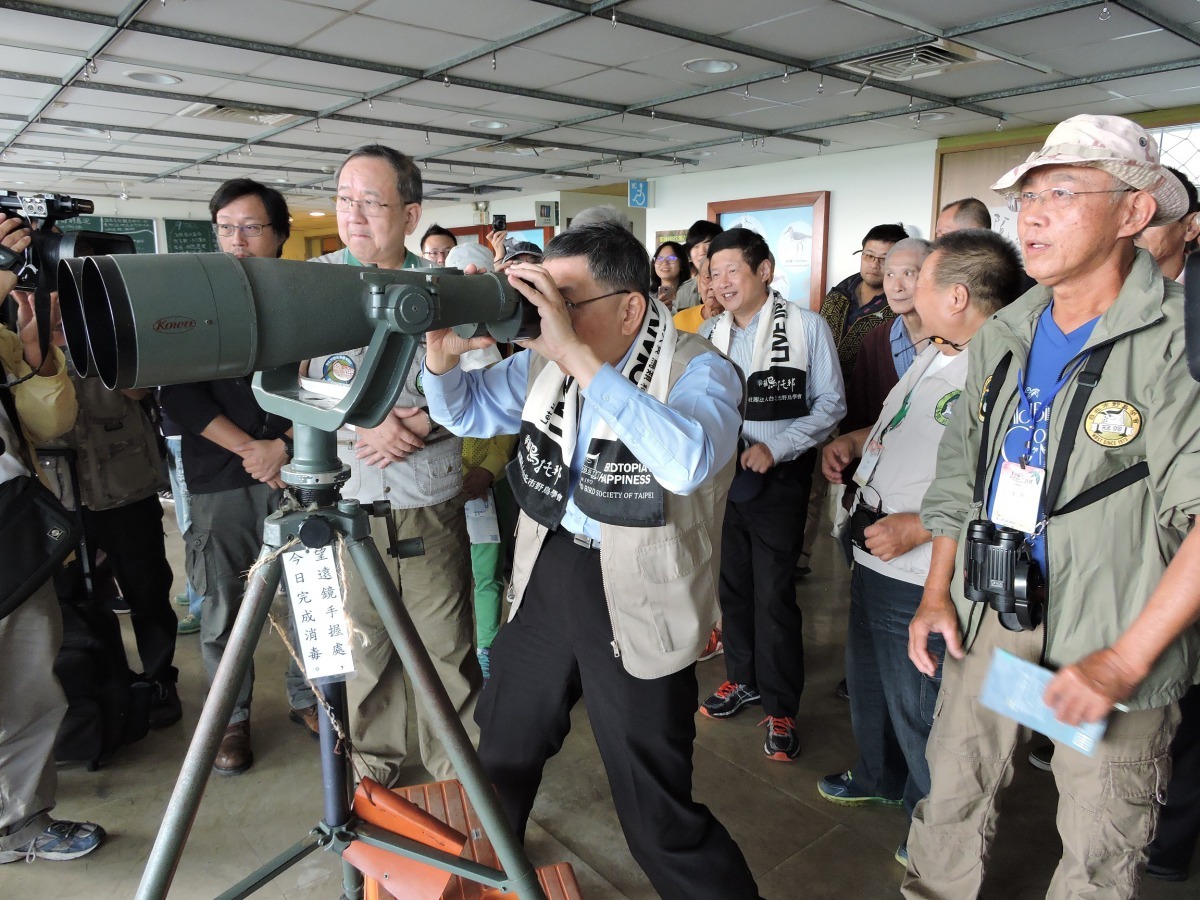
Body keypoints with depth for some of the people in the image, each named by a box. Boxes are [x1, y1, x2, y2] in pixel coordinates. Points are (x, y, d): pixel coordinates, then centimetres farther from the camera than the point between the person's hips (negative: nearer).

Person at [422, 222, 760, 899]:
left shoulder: (699, 370, -18)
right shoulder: (547, 360, 0)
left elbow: (688, 459, -38)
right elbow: (464, 411, 12)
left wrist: (578, 356, -38)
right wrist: (443, 352, -10)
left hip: (636, 599, -6)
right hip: (547, 572, 7)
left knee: (658, 816, 1)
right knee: (503, 749, 27)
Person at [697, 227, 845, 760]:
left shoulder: (807, 327, -5)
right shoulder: (709, 333, 10)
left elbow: (830, 404, -6)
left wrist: (774, 447, -16)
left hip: (777, 481, -5)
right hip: (720, 476, 5)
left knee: (773, 595, -2)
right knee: (732, 583, 15)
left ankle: (780, 707, 15)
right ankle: (743, 677, 35)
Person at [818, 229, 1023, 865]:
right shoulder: (935, 354, 7)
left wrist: (919, 526, -29)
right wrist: (853, 440, 8)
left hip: (922, 579, -9)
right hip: (874, 557, 10)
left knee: (918, 706, 12)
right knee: (868, 681, 27)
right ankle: (878, 778, 53)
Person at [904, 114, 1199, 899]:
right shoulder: (1005, 333, 6)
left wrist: (1125, 660, -21)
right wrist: (937, 592, 7)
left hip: (1112, 631, -5)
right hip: (991, 612, 5)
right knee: (953, 790, 18)